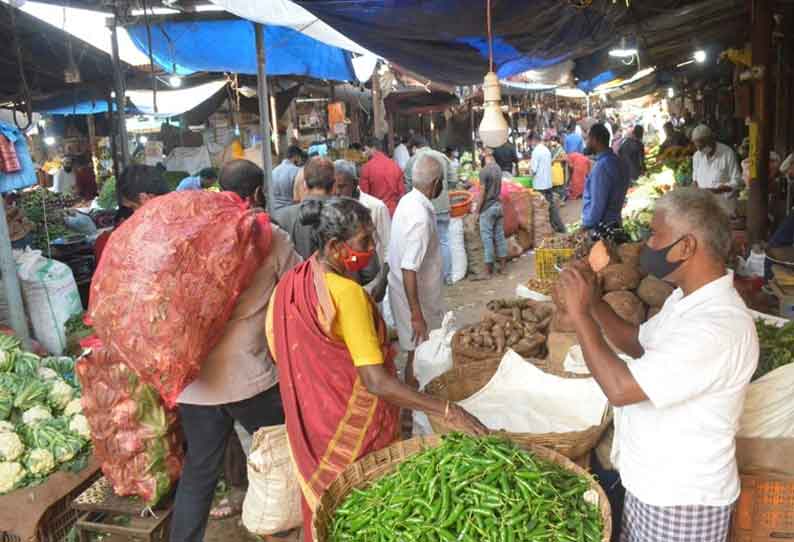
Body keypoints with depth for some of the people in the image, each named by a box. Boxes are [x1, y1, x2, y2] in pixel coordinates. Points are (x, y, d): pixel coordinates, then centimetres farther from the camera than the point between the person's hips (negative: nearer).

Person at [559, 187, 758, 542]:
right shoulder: (688, 299, 2)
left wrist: (579, 313, -23)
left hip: (683, 500, -9)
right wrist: (594, 302, 0)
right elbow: (639, 343, 16)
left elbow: (620, 389, -32)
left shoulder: (719, 328, -31)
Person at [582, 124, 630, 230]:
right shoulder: (615, 160, 6)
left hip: (601, 227, -9)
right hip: (613, 222, 9)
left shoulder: (601, 166, -22)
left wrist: (586, 226, -12)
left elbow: (597, 203, -22)